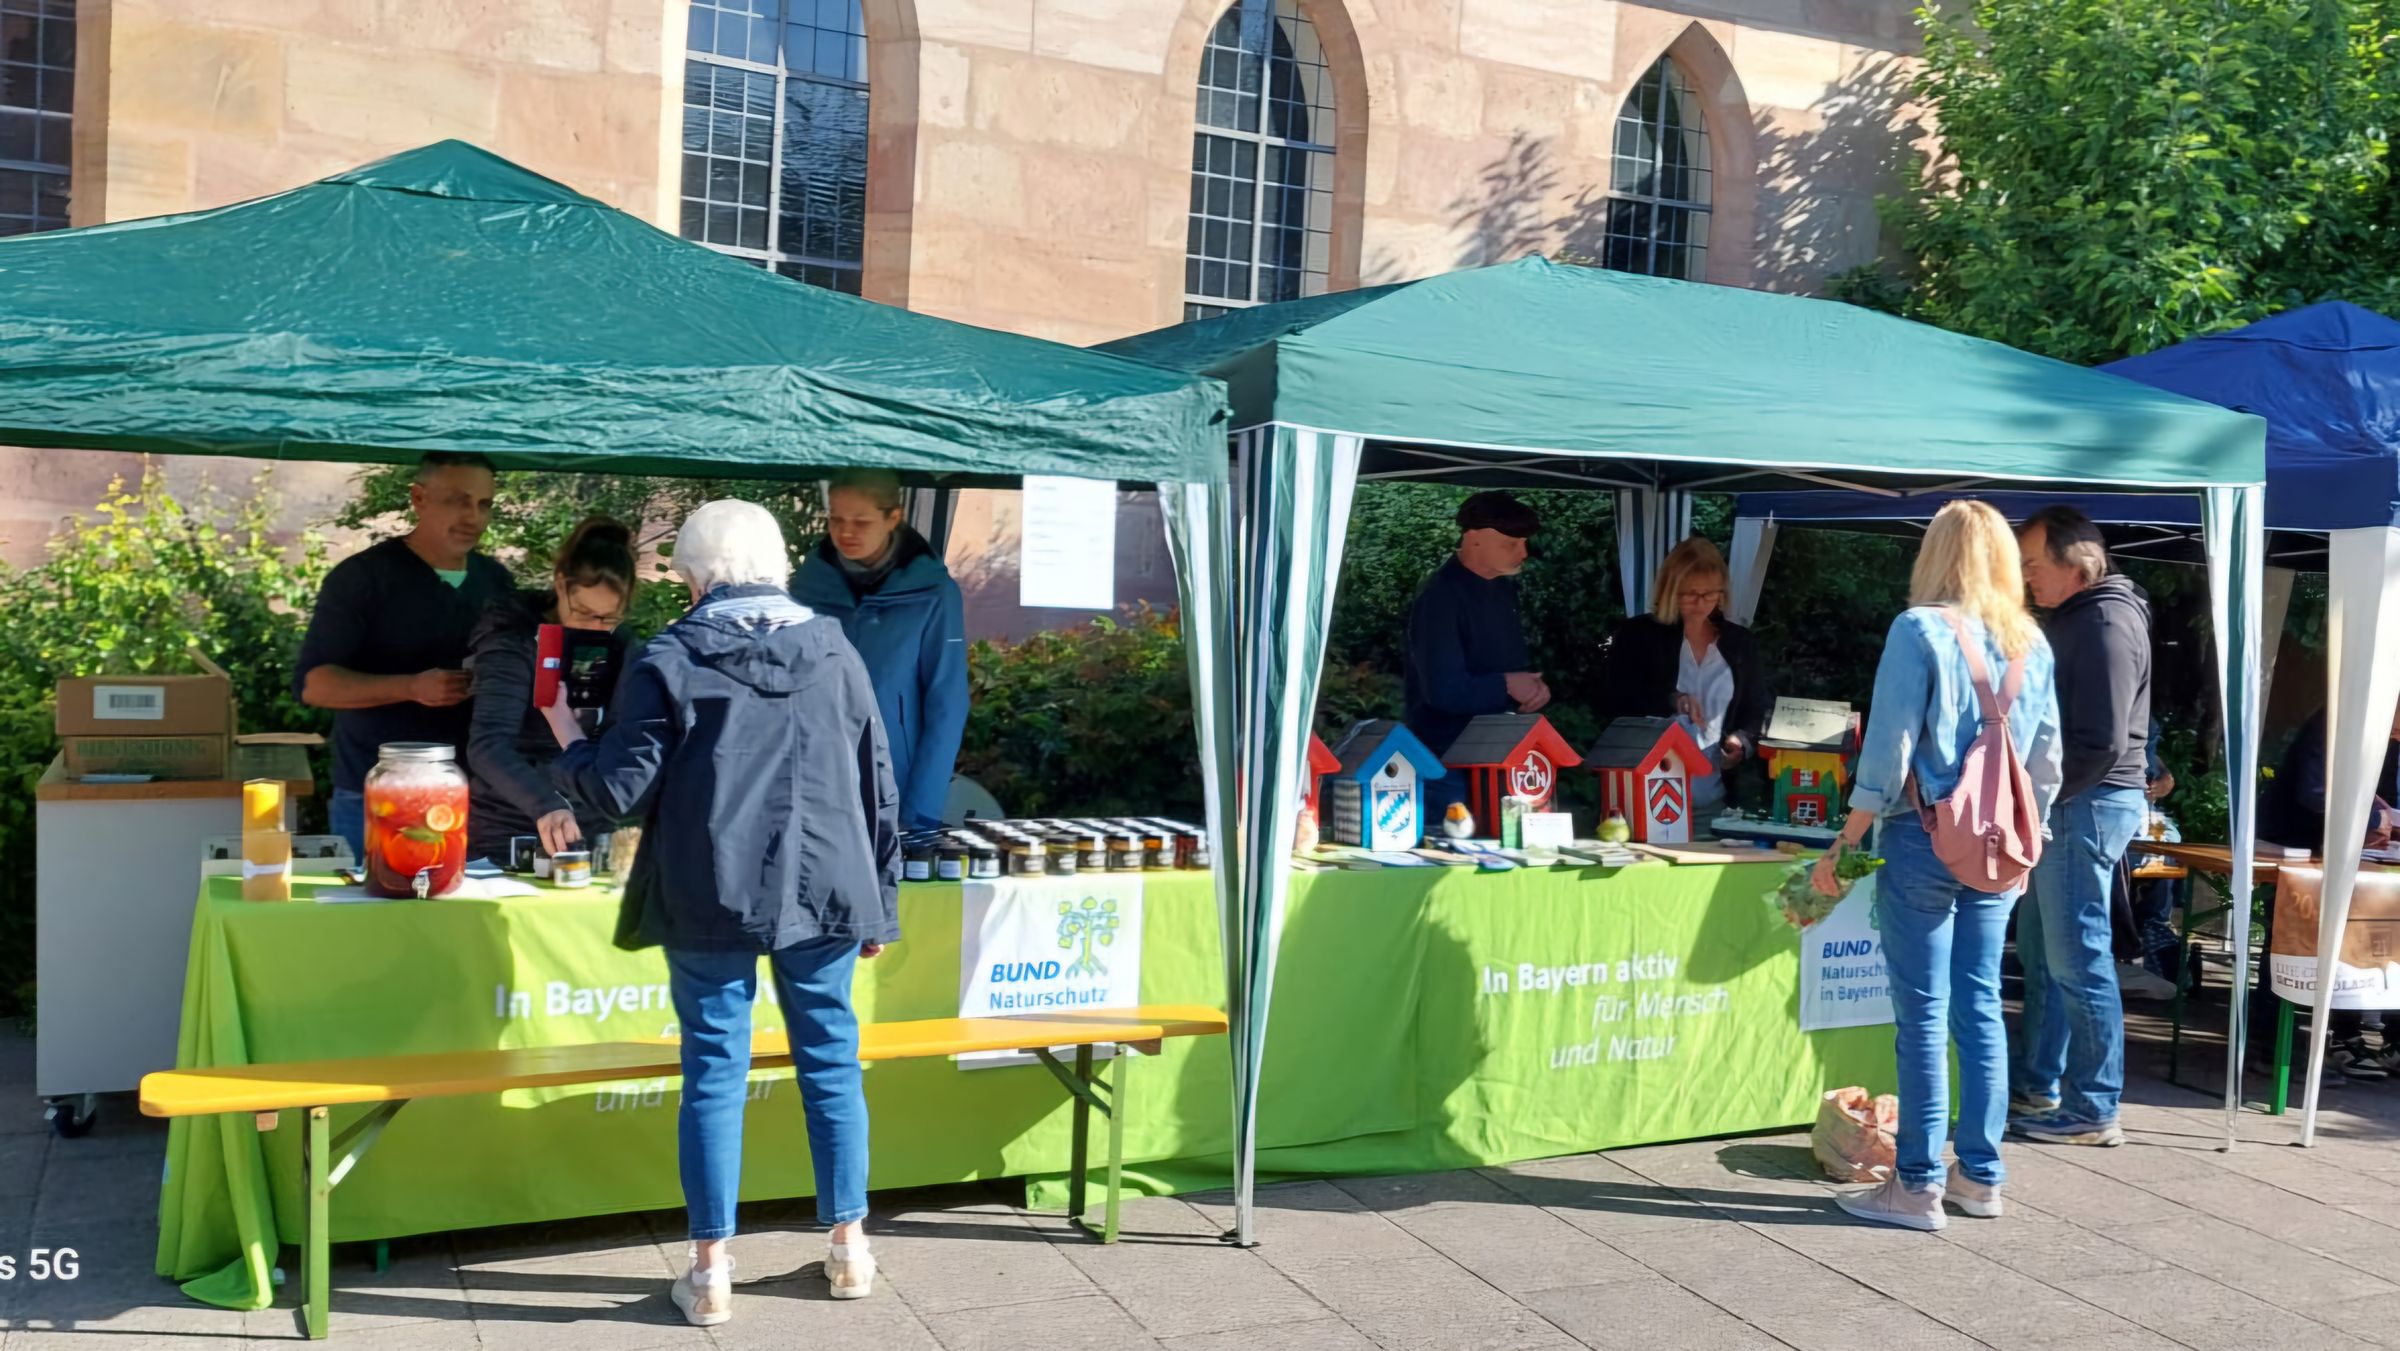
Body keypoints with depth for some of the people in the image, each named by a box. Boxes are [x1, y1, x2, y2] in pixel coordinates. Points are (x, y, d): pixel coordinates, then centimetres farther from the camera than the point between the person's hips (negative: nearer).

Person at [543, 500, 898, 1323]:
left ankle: (711, 1270, 13)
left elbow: (621, 791, -5)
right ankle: (848, 1246, 22)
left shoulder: (667, 661, -4)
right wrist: (880, 901, 15)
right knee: (831, 1063, 12)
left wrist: (566, 739, 15)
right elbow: (878, 791, 7)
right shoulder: (837, 654, 5)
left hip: (711, 901, -2)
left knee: (715, 1074, 6)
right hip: (825, 894, 2)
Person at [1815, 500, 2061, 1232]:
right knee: (1980, 1007, 13)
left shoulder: (1919, 630, -10)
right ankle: (1981, 1175, 21)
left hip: (1925, 839, -6)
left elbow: (1888, 752, -13)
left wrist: (1844, 845, -7)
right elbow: (2046, 761, 12)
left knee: (1923, 1015, -1)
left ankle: (1919, 1186, 6)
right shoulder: (2031, 643, 8)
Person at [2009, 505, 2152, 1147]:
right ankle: (2037, 1088, 26)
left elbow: (2103, 741, -22)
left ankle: (2093, 1112, 4)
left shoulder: (2106, 622, -16)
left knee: (2079, 958, -4)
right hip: (2069, 806, 10)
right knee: (2040, 950, 16)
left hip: (2089, 805, -10)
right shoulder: (2075, 618, 15)